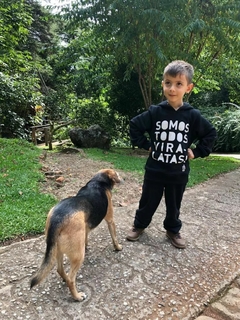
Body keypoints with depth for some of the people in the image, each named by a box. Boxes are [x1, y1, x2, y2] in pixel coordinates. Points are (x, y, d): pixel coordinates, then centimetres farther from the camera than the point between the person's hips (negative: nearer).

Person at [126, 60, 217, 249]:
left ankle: (173, 230, 41)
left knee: (174, 206, 18)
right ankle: (139, 225, 38)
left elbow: (211, 133, 6)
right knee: (148, 203, 15)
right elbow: (134, 125, 2)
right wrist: (145, 145, -3)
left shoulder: (193, 115, -7)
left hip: (179, 173, 1)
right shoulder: (155, 112, -8)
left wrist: (197, 152, -2)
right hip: (155, 170, 0)